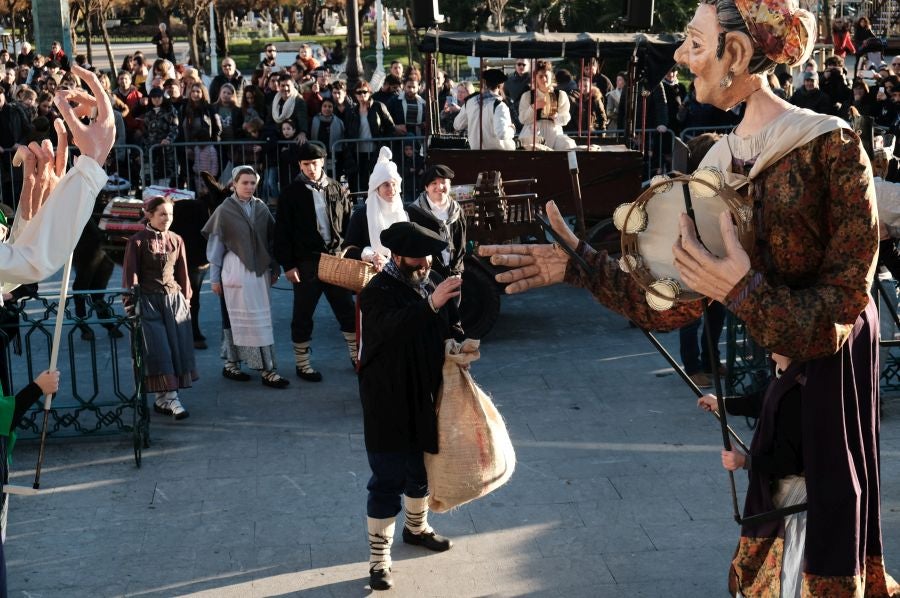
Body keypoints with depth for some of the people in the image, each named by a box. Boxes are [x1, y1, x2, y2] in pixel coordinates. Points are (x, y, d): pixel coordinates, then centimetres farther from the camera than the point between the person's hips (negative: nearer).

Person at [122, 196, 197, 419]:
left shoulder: (176, 240, 8)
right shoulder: (138, 242, -5)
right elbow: (131, 275, -4)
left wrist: (186, 299, 12)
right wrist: (132, 305, -8)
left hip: (174, 300, 5)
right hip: (149, 301, -5)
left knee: (178, 348, 0)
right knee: (158, 350, -8)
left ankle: (163, 398, 9)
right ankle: (170, 399, -11)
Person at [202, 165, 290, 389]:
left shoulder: (261, 208, 6)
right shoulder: (225, 210, -4)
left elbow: (271, 238, 10)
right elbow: (215, 244, -1)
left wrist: (274, 268, 9)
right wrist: (214, 277, -1)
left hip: (259, 270, 5)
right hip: (236, 270, -5)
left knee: (261, 319, 6)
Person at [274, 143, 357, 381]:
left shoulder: (337, 189, 5)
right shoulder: (292, 193, -5)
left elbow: (349, 223, 11)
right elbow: (282, 232, -6)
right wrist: (288, 265, -10)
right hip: (306, 261, -3)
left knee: (347, 309, 10)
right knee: (303, 315, 6)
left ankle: (356, 357, 23)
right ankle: (302, 363, 17)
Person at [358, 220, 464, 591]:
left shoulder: (433, 281, 1)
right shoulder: (377, 292, -19)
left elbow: (452, 324, 12)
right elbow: (393, 328, -38)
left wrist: (458, 344, -10)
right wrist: (430, 304, -50)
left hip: (427, 397, 7)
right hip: (388, 402, -7)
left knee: (422, 467, 23)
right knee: (388, 479, -2)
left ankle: (416, 527, 47)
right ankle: (379, 558, 8)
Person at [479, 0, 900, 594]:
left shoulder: (831, 145, -16)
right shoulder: (717, 165, 4)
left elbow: (842, 312, -18)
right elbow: (671, 308, 5)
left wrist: (743, 292, -32)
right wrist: (579, 262, 0)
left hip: (830, 375, -6)